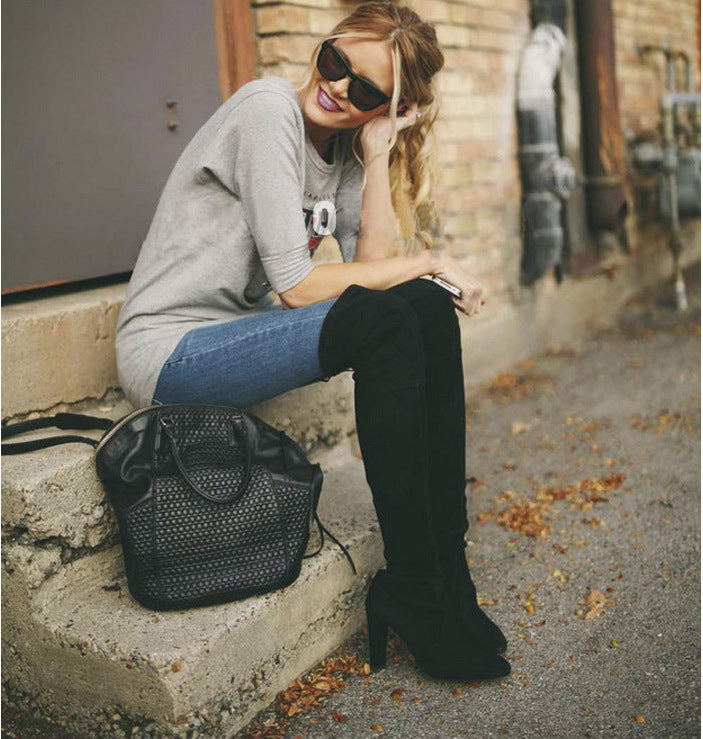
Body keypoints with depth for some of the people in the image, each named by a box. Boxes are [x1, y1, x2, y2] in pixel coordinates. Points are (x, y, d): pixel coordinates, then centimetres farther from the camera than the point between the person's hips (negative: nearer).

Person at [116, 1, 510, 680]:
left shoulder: (347, 148, 8)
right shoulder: (270, 110, -16)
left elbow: (371, 264, -6)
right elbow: (297, 285, -22)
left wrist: (379, 152, -11)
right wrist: (427, 260, -13)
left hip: (239, 331, 8)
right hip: (169, 351, -8)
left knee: (430, 309, -9)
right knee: (383, 320, -27)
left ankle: (445, 567, -6)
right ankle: (411, 592, -17)